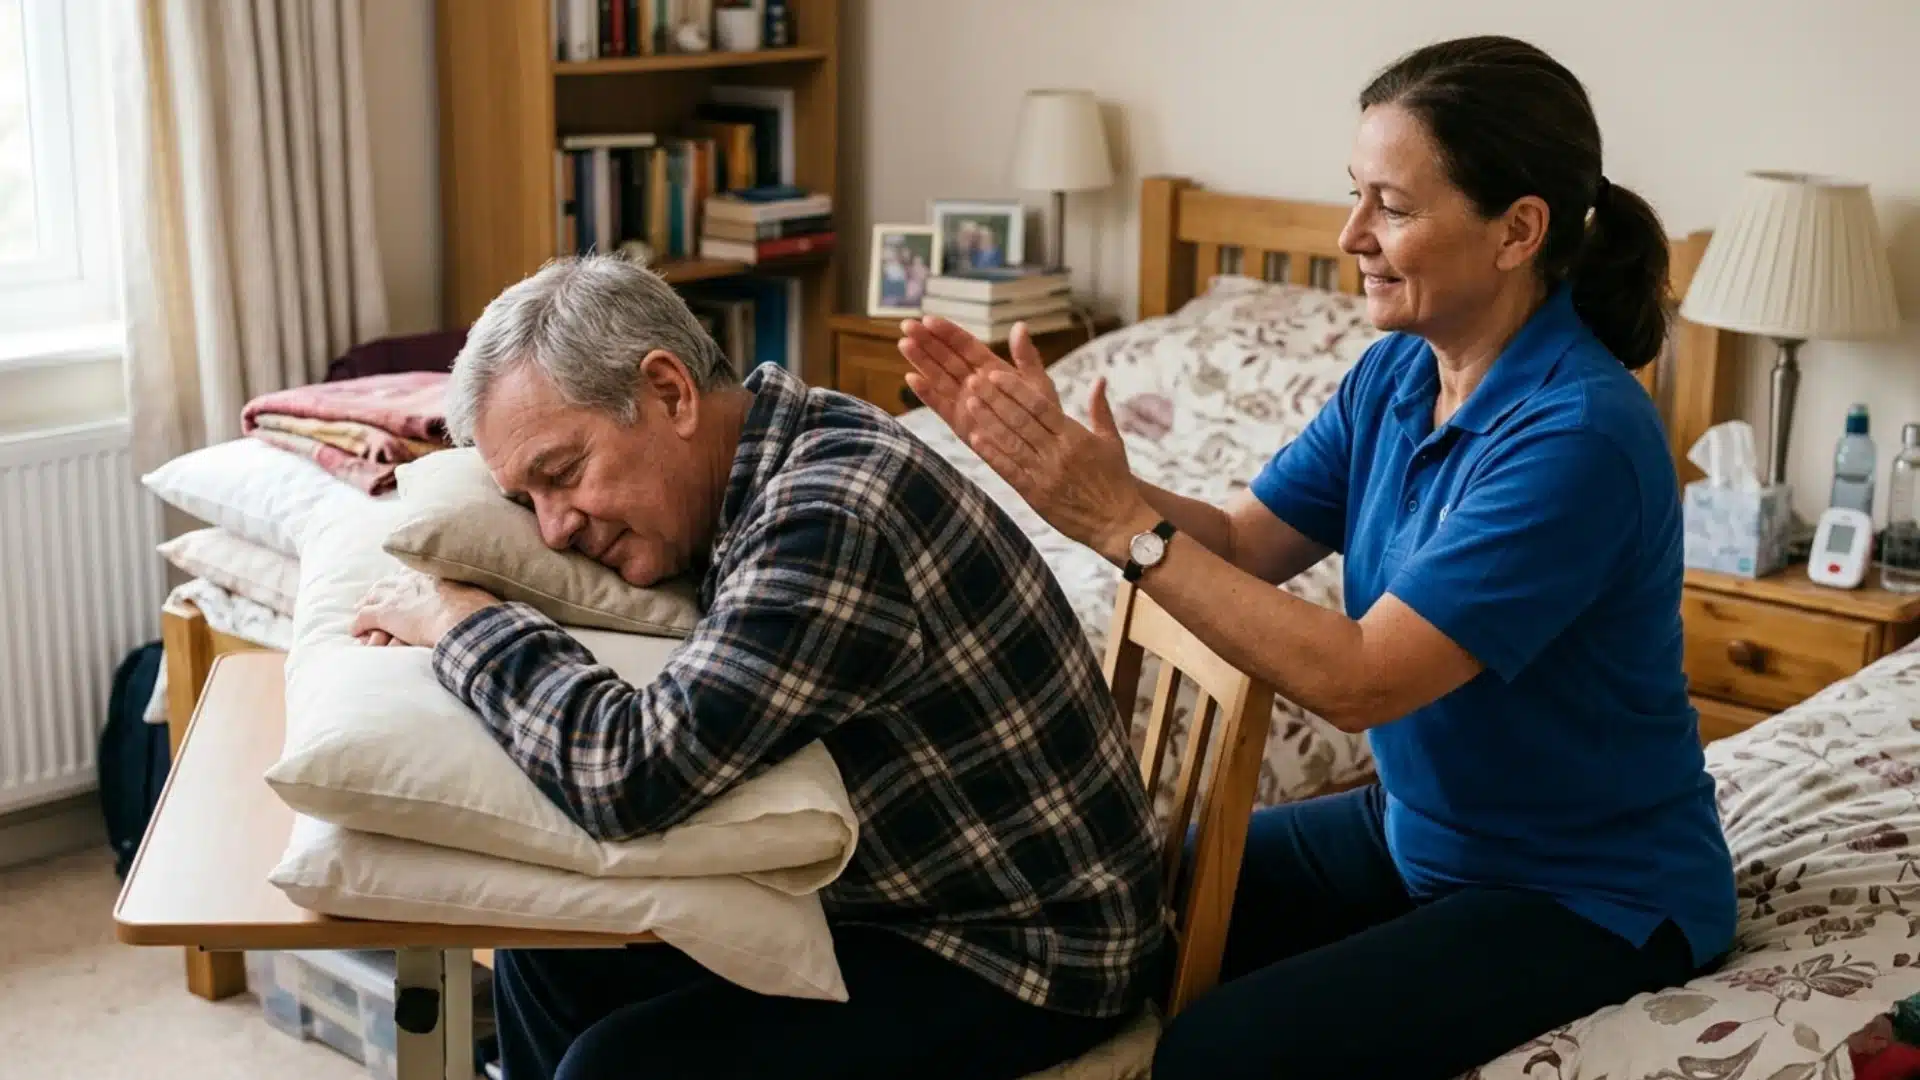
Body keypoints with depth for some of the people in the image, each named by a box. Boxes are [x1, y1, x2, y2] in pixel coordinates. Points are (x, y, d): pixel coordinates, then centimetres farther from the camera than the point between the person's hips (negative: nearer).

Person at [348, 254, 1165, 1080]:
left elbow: (631, 774, -34)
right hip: (886, 891, 9)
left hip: (1025, 942, -9)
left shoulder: (835, 512, -29)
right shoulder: (746, 481, 0)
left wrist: (466, 628, -17)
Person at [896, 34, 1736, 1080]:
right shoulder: (1395, 374, -2)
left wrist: (1123, 521, -30)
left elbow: (1358, 681, -30)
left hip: (1588, 898, -7)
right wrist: (1055, 461, -17)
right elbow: (1240, 543, -2)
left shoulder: (1579, 437, -28)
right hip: (1414, 828, 8)